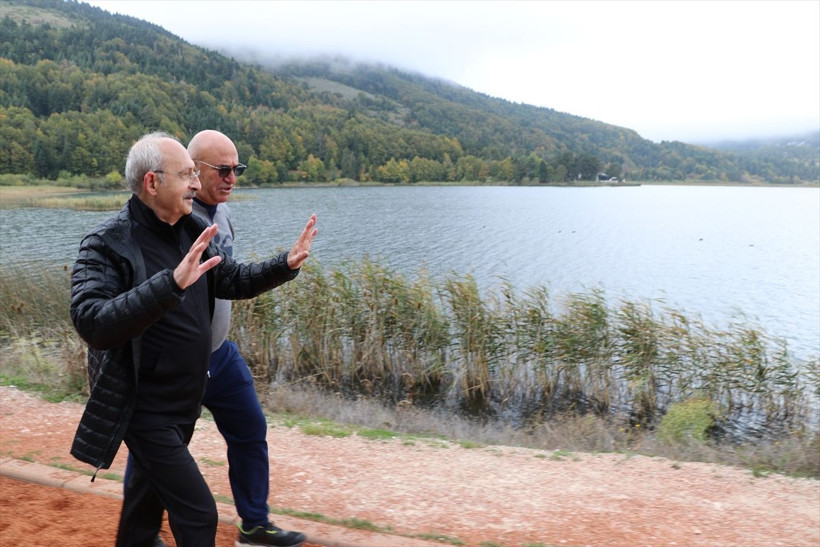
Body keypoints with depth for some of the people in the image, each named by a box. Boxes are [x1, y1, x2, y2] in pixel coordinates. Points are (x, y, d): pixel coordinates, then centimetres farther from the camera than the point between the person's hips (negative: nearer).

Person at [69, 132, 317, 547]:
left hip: (186, 401, 7)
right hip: (145, 409, -7)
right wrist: (172, 283, -44)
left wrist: (286, 264, -5)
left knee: (148, 495, 26)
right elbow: (92, 323, -33)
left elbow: (231, 280, 11)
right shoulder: (107, 244, -20)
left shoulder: (191, 230, 0)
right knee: (197, 514, -5)